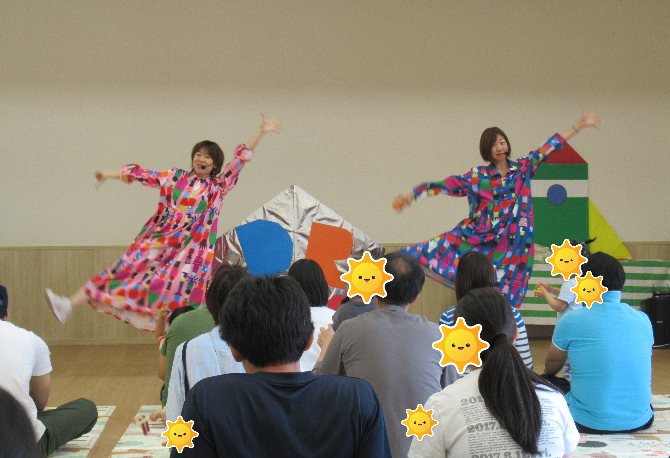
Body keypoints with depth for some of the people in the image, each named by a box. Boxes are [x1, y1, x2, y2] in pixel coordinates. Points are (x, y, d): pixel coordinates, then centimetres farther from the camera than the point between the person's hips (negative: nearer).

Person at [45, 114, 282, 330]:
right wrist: (110, 174, 18)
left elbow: (241, 158, 1)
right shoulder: (175, 177, 10)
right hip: (156, 242, 1)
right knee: (124, 270, -2)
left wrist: (260, 132, -4)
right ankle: (69, 305, -4)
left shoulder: (218, 186, 5)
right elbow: (144, 175, 14)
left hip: (191, 250, -1)